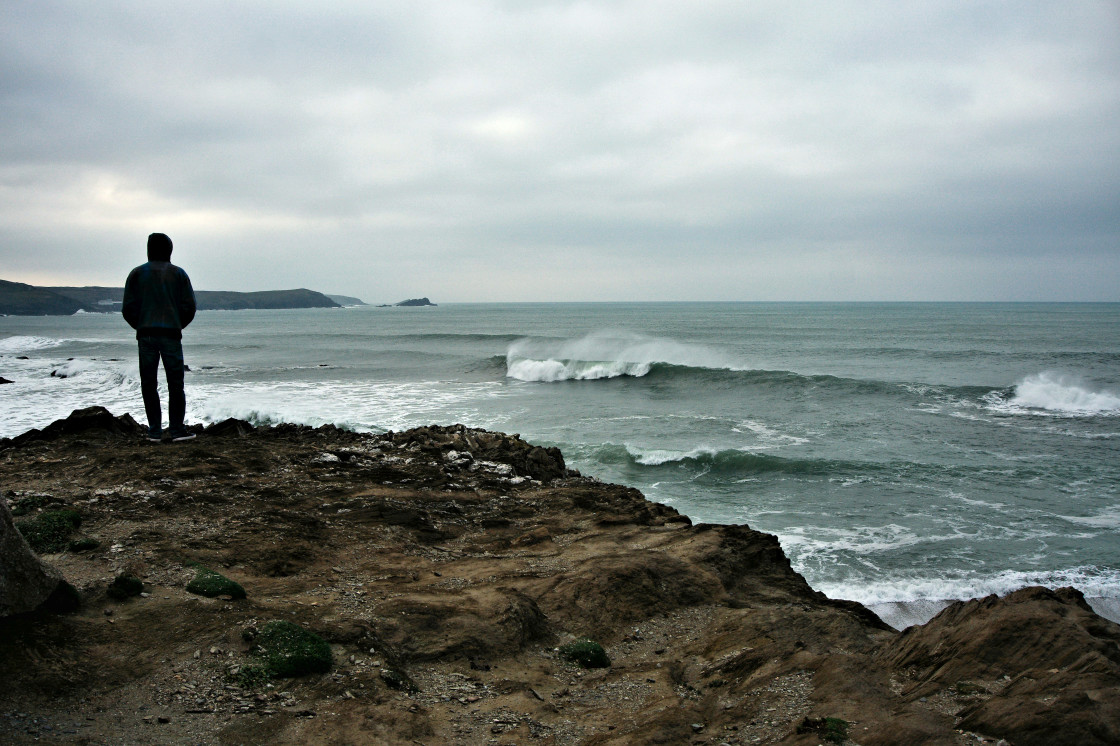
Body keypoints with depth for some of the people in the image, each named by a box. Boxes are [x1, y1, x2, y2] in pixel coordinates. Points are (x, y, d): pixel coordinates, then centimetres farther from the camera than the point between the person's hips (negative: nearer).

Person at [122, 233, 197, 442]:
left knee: (148, 384, 6)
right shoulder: (178, 274, 5)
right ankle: (177, 429, -1)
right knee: (175, 383, 2)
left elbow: (128, 309, 3)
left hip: (145, 334, 1)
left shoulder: (137, 274, 7)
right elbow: (189, 306, 1)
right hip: (171, 334, -1)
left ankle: (155, 431, 5)